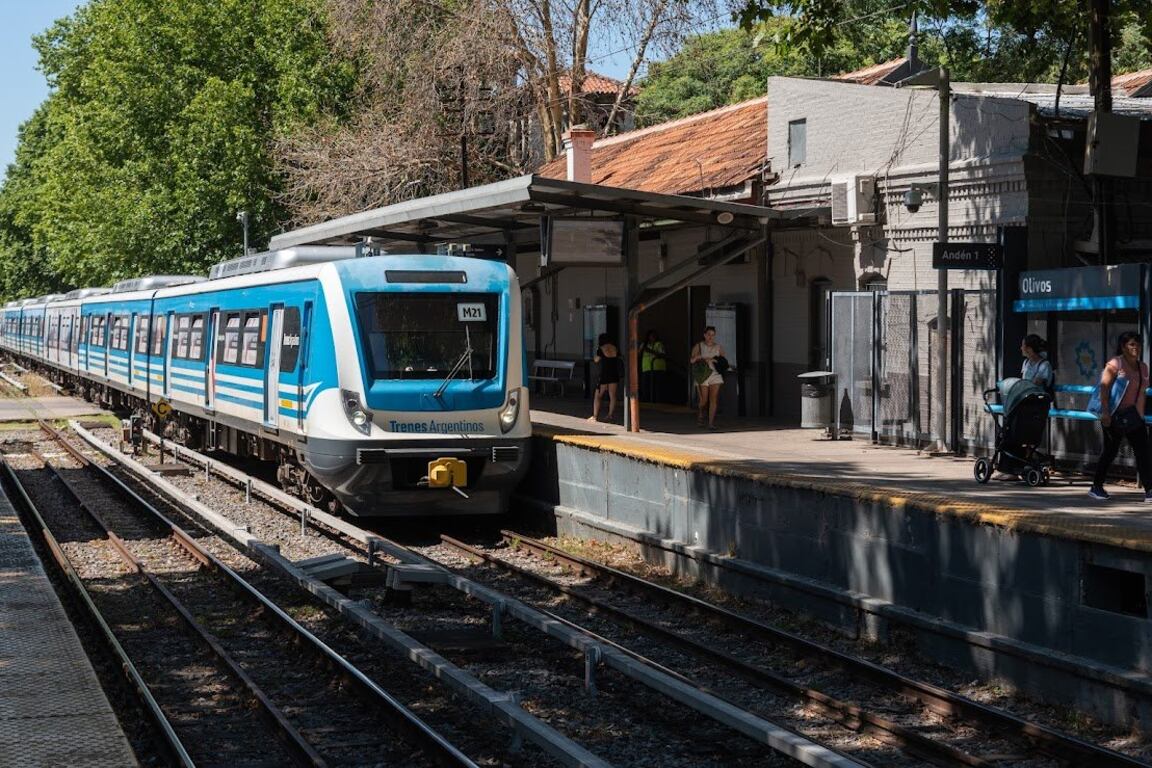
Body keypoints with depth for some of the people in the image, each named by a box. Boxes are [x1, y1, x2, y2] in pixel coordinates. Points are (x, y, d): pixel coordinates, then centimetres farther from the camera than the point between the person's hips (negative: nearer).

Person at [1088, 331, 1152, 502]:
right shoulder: (1115, 364, -9)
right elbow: (1104, 388, -15)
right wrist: (1105, 412, -21)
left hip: (1133, 415, 6)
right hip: (1114, 415, -6)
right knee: (1111, 450, 1)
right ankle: (1096, 487, 14)